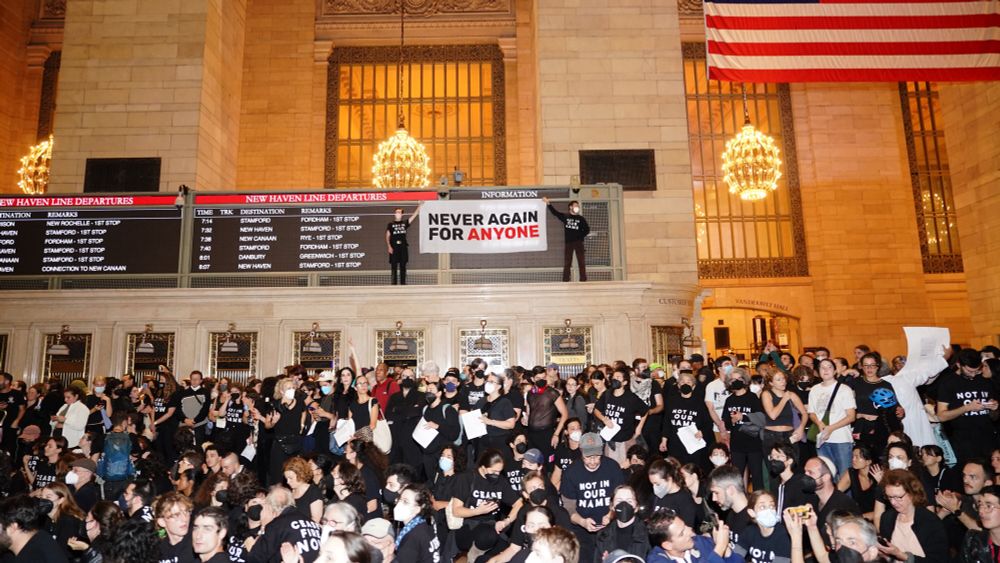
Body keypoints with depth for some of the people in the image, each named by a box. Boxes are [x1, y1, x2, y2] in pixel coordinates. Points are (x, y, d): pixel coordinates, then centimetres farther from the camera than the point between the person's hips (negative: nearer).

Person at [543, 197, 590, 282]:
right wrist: (548, 204, -2)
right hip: (568, 243, 0)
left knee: (582, 262, -2)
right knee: (567, 263, 1)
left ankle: (583, 280, 0)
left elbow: (587, 230, 7)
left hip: (578, 242, 0)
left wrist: (581, 236, -5)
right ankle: (565, 280, 2)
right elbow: (555, 212, 6)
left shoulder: (581, 219, 7)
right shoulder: (565, 216, 8)